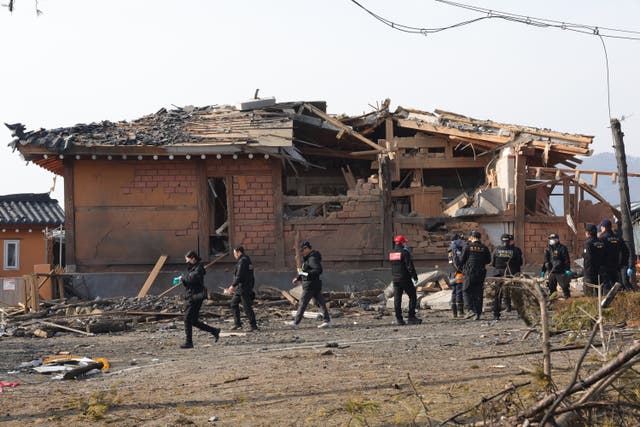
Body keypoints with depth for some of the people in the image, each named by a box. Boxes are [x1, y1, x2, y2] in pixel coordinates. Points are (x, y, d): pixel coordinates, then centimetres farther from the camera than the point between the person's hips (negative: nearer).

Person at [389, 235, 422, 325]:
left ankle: (399, 319, 5)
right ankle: (411, 317, -3)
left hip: (395, 279, 6)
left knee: (397, 298, 7)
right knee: (412, 297, 3)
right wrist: (415, 277, -7)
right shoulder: (405, 252, -12)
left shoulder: (391, 253, 8)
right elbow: (410, 266, -16)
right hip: (405, 279, -6)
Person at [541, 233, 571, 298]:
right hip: (551, 272, 6)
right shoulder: (548, 249, 13)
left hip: (561, 272, -6)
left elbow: (566, 259, -6)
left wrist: (568, 269, -14)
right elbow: (546, 261, 20)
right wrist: (543, 270, 17)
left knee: (564, 287, -7)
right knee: (551, 288, 9)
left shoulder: (562, 248, -3)